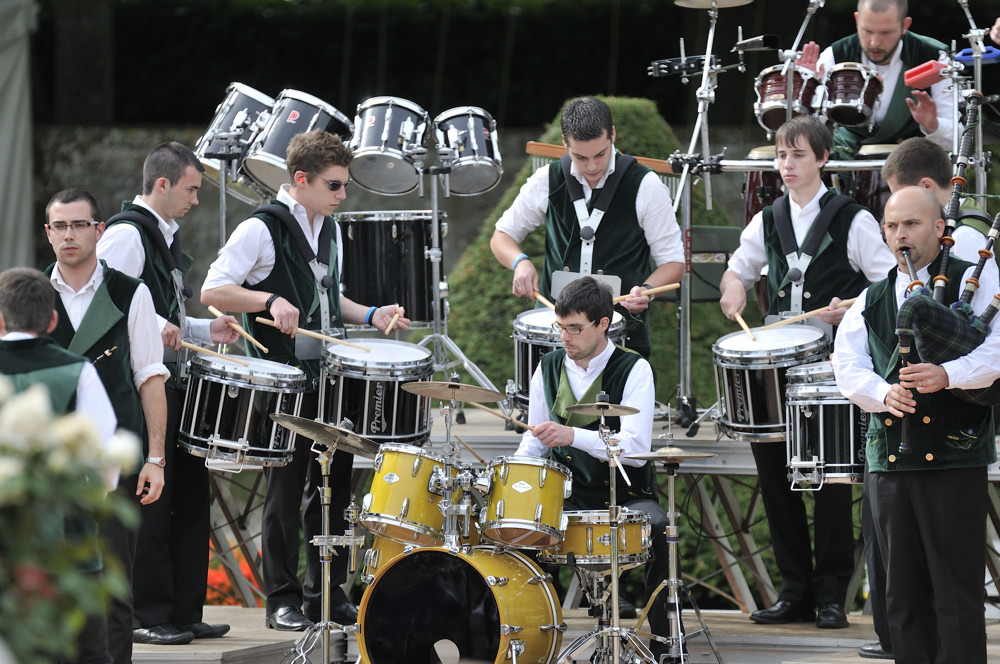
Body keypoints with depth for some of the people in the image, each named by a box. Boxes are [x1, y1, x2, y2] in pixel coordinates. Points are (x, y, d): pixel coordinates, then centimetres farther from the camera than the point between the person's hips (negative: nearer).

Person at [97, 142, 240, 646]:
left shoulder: (166, 236, 19)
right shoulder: (126, 234, -10)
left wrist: (206, 331, 13)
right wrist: (153, 328, -28)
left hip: (175, 384, 10)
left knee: (190, 496, 9)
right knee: (150, 502, -6)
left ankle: (185, 613, 15)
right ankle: (147, 617, -1)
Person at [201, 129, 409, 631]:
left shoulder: (328, 230, 14)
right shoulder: (262, 230, -10)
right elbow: (212, 292, -15)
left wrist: (369, 316, 10)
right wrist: (271, 299, -28)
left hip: (329, 378, 7)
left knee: (333, 487, 9)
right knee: (285, 490, -1)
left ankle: (327, 595, 17)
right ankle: (283, 599, 7)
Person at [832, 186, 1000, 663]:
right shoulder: (870, 301, 18)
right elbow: (848, 368, 9)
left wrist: (947, 374, -26)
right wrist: (883, 393, -11)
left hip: (954, 456, -5)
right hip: (888, 458, 5)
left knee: (956, 588, -6)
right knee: (904, 593, 7)